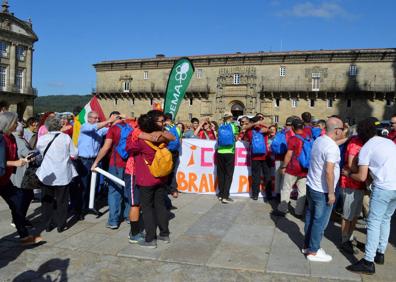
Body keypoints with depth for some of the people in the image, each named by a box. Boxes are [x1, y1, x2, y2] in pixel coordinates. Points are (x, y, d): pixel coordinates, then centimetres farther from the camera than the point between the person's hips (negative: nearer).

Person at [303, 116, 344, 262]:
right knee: (320, 221, 3)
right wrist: (331, 193, -21)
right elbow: (329, 171, -27)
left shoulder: (319, 140, 4)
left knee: (310, 216, 18)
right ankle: (313, 252, 14)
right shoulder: (332, 148, -22)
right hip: (322, 191, -9)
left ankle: (307, 245, 31)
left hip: (311, 186, 9)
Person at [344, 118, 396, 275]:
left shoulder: (366, 149, -3)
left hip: (383, 188, -7)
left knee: (374, 222, -4)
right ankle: (380, 254, 28)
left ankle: (368, 262, -5)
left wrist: (348, 173, 11)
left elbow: (362, 177, -6)